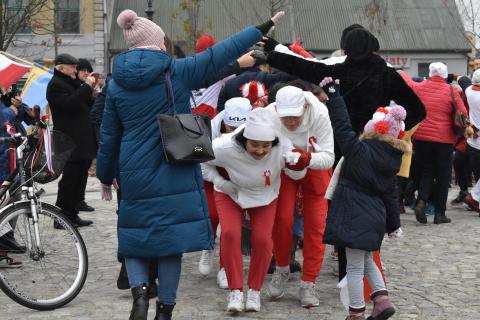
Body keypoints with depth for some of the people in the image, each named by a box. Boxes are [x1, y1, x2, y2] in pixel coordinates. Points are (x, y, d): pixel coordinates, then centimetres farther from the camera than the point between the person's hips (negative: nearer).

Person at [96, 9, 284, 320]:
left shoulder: (116, 83, 2)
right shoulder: (177, 71, -6)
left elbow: (109, 137, 7)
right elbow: (221, 53, -4)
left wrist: (106, 177, 19)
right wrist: (264, 28, 4)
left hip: (135, 177, 2)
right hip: (175, 175, -2)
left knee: (136, 238, 14)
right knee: (171, 240, 7)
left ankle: (140, 289, -10)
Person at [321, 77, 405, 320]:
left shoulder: (359, 150, -14)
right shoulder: (392, 159, 4)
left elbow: (342, 126, -12)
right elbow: (390, 194, 10)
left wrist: (333, 93, -5)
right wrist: (393, 224, 19)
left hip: (355, 215, -7)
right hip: (376, 216, 7)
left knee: (354, 267, 1)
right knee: (366, 260, 26)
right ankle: (382, 299, 17)